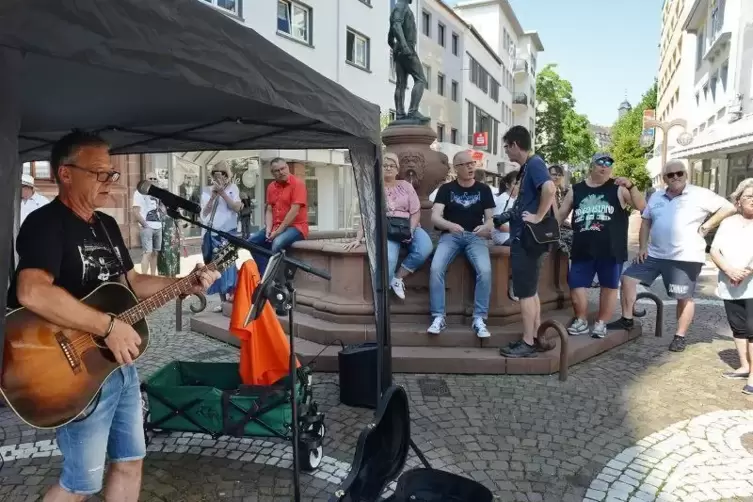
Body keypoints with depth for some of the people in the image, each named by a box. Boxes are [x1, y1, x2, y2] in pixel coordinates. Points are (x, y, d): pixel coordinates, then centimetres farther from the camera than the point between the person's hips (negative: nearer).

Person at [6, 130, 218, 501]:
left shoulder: (107, 225, 11)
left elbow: (129, 282, 17)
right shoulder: (45, 224, -17)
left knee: (130, 460, 19)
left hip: (120, 363, 8)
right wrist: (109, 326, -31)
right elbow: (32, 293, -34)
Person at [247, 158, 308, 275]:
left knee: (277, 243, -34)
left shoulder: (297, 184, -11)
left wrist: (278, 231, -19)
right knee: (252, 241, -9)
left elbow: (294, 211, -18)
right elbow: (269, 210, 8)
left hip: (296, 226, -7)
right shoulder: (271, 187, 11)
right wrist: (268, 229, -10)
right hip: (275, 227, 7)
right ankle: (265, 275, -7)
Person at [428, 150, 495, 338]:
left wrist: (486, 227, -21)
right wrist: (450, 225, -29)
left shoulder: (484, 189, 10)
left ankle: (479, 319, -17)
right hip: (450, 235, 0)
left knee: (485, 271, -28)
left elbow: (490, 218, 5)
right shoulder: (446, 189, 6)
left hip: (475, 236, 1)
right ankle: (439, 318, -18)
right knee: (436, 269, -27)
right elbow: (435, 217, -6)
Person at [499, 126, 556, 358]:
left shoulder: (534, 163, -14)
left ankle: (527, 343, 5)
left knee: (525, 292, -3)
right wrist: (511, 219, 16)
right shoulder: (527, 166, 15)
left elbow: (550, 189, -31)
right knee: (530, 290, 14)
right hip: (525, 237, 10)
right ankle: (535, 337, 23)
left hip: (528, 238, -10)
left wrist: (538, 217, -24)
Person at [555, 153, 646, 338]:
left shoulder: (618, 189, 3)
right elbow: (560, 214, 13)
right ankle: (581, 321, 16)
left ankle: (601, 323, 18)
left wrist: (630, 186, -20)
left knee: (609, 286, 5)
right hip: (582, 249, 2)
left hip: (611, 250, -2)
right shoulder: (576, 190, 10)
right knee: (576, 284, 0)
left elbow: (641, 206, -6)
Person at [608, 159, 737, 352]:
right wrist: (642, 247, 6)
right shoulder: (656, 197, 12)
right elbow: (646, 221, 16)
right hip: (655, 254, 5)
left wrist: (705, 227, -9)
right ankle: (627, 320, 11)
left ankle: (680, 336, 16)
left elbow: (729, 208, -5)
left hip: (685, 257, -5)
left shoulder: (700, 195, -5)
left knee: (684, 297, 3)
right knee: (628, 278, 0)